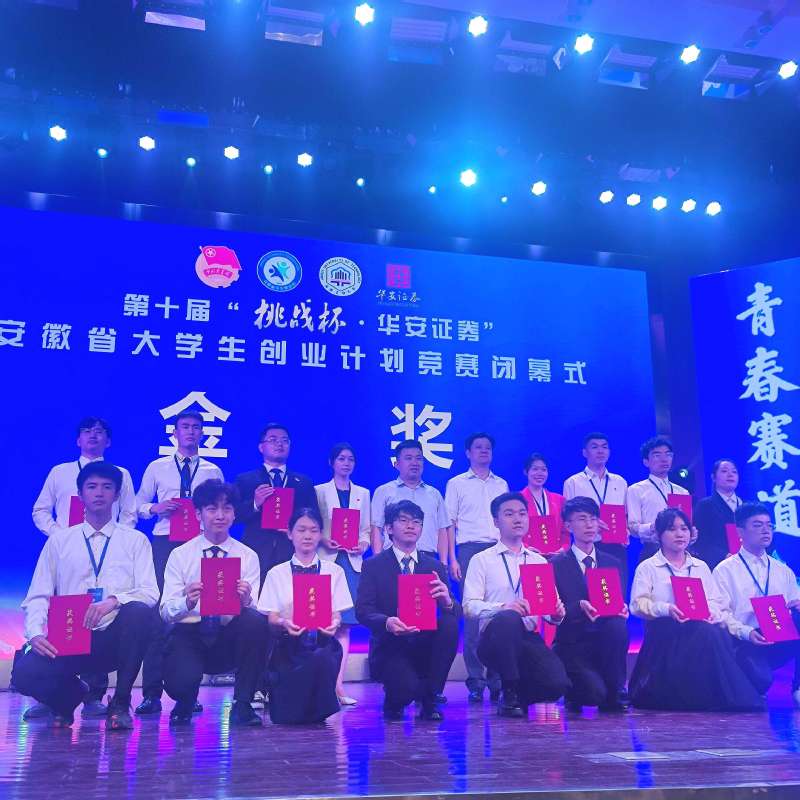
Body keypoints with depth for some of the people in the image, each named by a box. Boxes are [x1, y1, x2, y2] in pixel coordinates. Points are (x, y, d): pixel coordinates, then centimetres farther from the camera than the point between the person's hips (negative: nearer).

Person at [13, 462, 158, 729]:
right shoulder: (59, 541, 13)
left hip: (115, 639, -1)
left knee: (139, 611, -34)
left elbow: (150, 593, -3)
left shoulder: (135, 540, 9)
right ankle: (71, 693, 11)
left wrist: (114, 601, -23)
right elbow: (38, 596, 6)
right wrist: (36, 633, -14)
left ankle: (120, 703, -12)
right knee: (24, 674, -28)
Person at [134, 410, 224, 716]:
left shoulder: (213, 471, 11)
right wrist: (156, 508, -9)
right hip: (164, 542, -1)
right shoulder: (156, 467, 11)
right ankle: (151, 693, 0)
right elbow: (139, 505, 11)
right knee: (158, 613, -6)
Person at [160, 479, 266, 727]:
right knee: (182, 680, -32)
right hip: (189, 635, -1)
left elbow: (254, 609, -4)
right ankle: (184, 706, 10)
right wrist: (187, 602, -28)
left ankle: (242, 705, -13)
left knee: (256, 621, -31)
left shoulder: (248, 556, 5)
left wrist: (246, 601, -28)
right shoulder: (179, 555, 3)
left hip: (230, 638, 1)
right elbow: (166, 612, -5)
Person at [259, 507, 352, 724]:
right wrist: (284, 623, -22)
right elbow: (271, 618, 3)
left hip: (322, 642, 0)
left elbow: (337, 614, 5)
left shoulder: (334, 571, 14)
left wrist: (334, 623, -21)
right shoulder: (276, 574, 12)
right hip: (288, 645, 0)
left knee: (322, 657, -38)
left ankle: (318, 711, -12)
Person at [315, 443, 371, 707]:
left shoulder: (363, 494, 17)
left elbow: (367, 528, 13)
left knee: (344, 623, 0)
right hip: (326, 560, -3)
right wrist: (323, 541, -13)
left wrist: (363, 544, -6)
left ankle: (338, 685, 3)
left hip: (352, 561, 3)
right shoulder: (319, 491, 8)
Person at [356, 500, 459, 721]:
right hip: (390, 648, -3)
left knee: (450, 624, -26)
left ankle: (429, 699, -10)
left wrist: (447, 602, -25)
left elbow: (457, 612, 1)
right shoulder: (373, 566, 1)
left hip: (425, 647, 3)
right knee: (407, 688, -32)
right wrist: (387, 622, -32)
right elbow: (362, 611, -10)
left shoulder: (435, 567, 10)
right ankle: (394, 698, 9)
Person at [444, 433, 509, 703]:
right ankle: (475, 681, 2)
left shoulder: (501, 485, 18)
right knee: (472, 615, -4)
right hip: (470, 549, -3)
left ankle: (497, 679, 6)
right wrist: (452, 559, -5)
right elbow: (449, 523, 4)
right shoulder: (457, 484, 9)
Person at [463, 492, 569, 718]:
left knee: (557, 683, -25)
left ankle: (520, 695, 11)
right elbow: (470, 606, -7)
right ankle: (509, 693, -14)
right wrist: (503, 607, -24)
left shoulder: (540, 561, 18)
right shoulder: (482, 560, 6)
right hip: (494, 638, -3)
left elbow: (551, 605, 12)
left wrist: (557, 615, -12)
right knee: (508, 618, -37)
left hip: (530, 639, 3)